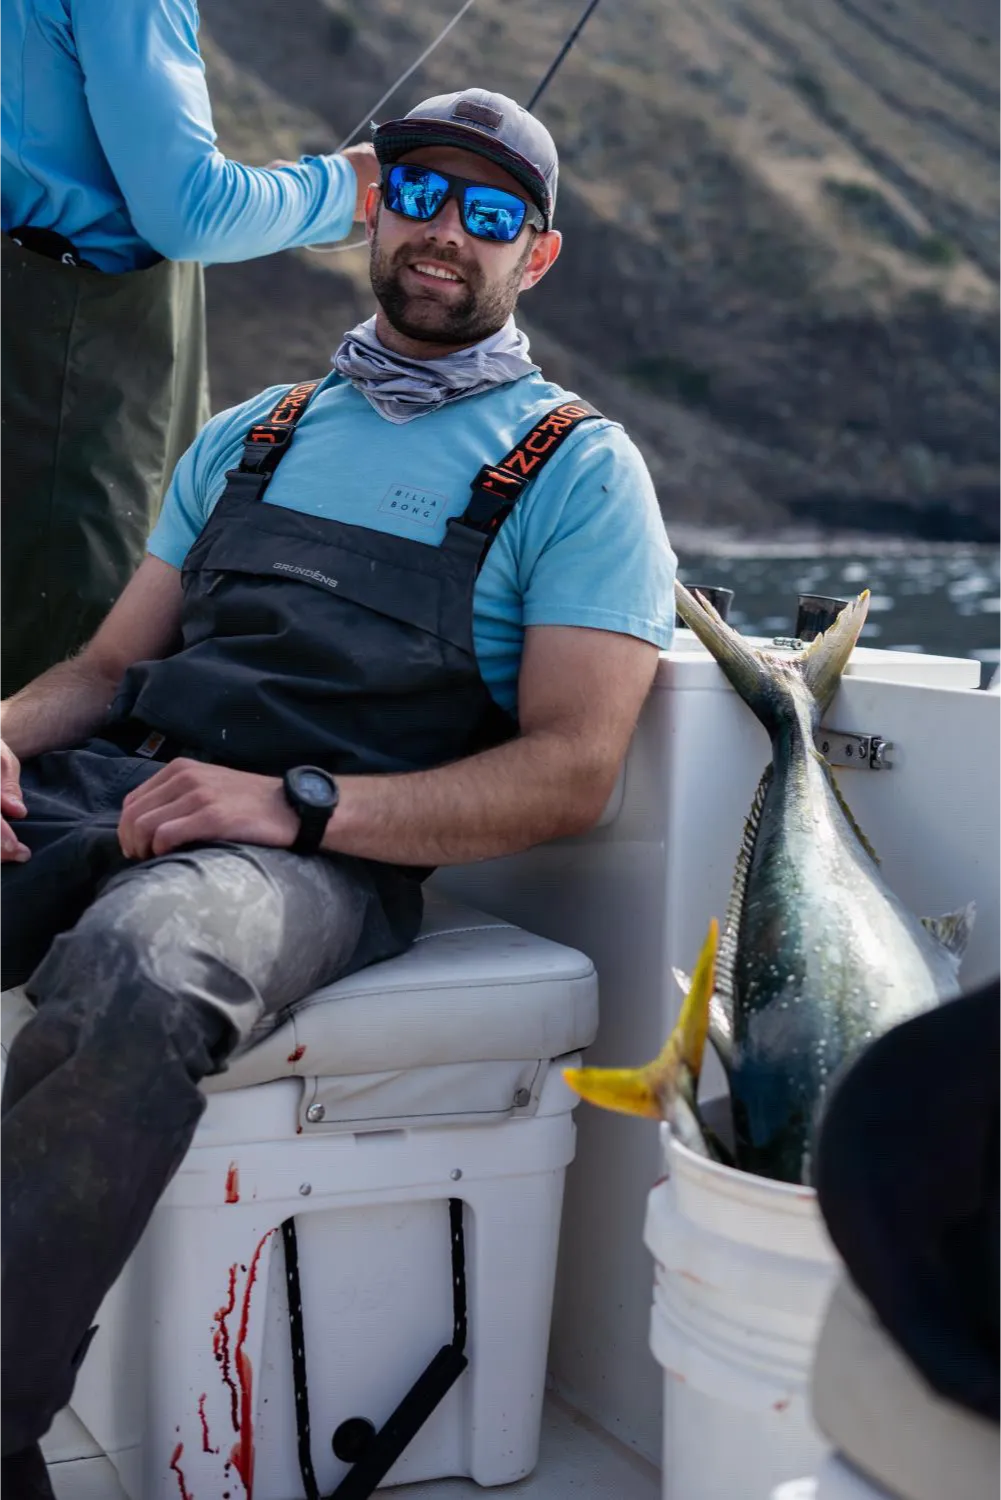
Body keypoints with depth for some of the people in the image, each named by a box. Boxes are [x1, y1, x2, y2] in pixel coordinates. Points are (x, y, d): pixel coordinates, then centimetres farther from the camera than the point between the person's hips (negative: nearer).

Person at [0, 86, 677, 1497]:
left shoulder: (577, 468, 10)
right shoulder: (250, 438, 27)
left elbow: (572, 771, -2)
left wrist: (294, 804, -15)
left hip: (331, 852, -5)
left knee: (135, 958, -38)